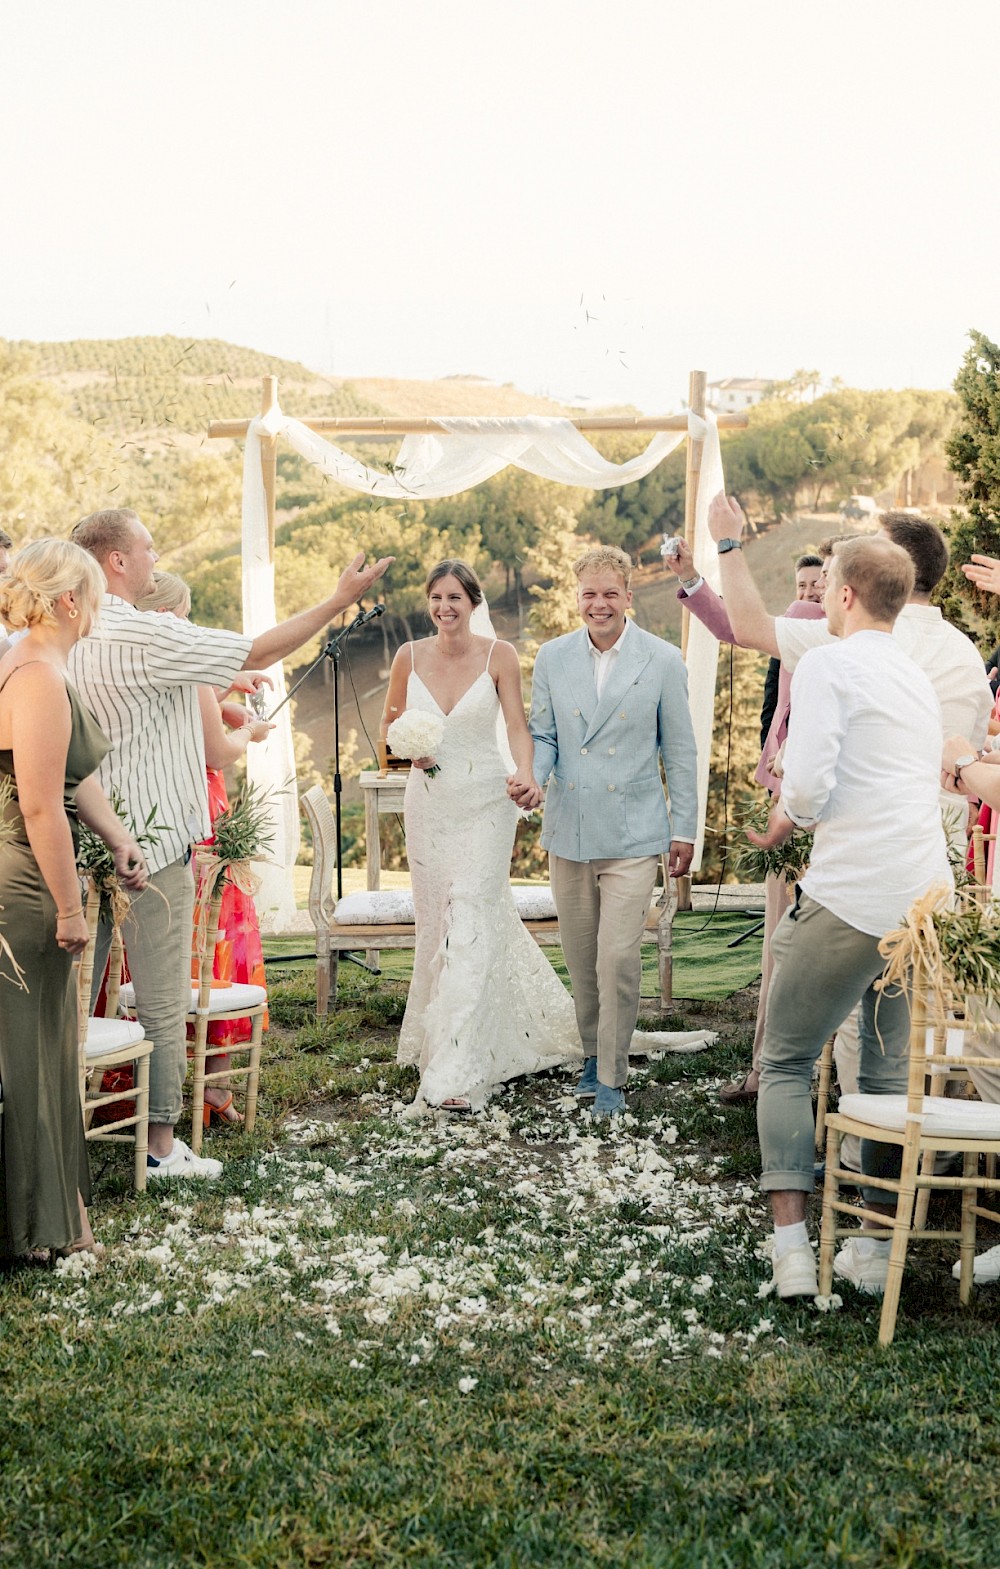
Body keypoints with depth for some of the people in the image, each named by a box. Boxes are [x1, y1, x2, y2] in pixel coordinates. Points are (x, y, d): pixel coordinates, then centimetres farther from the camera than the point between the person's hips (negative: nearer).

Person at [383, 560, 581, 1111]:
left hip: (484, 804, -3)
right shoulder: (409, 656, 3)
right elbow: (390, 723, 14)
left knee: (471, 925, -10)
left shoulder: (499, 655, -4)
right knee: (436, 922, 8)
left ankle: (457, 1073, -11)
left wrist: (524, 774, -28)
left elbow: (517, 725, -9)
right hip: (428, 803, 3)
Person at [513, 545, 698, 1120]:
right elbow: (544, 736, 10)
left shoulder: (663, 661, -3)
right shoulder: (553, 657, 5)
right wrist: (531, 778, -12)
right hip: (569, 831, 3)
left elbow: (680, 750, 2)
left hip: (633, 834, -3)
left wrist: (685, 830, 1)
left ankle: (612, 1076, 4)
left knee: (618, 957, -10)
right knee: (582, 959, 12)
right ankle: (594, 1053, 32)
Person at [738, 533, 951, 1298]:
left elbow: (810, 783, -17)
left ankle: (792, 1247, 0)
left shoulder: (828, 664, -6)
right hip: (926, 899, 7)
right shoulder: (919, 676, 19)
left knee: (787, 1063, 6)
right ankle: (876, 1248, 17)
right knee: (893, 1073, 14)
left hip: (850, 897, -7)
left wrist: (786, 816, 4)